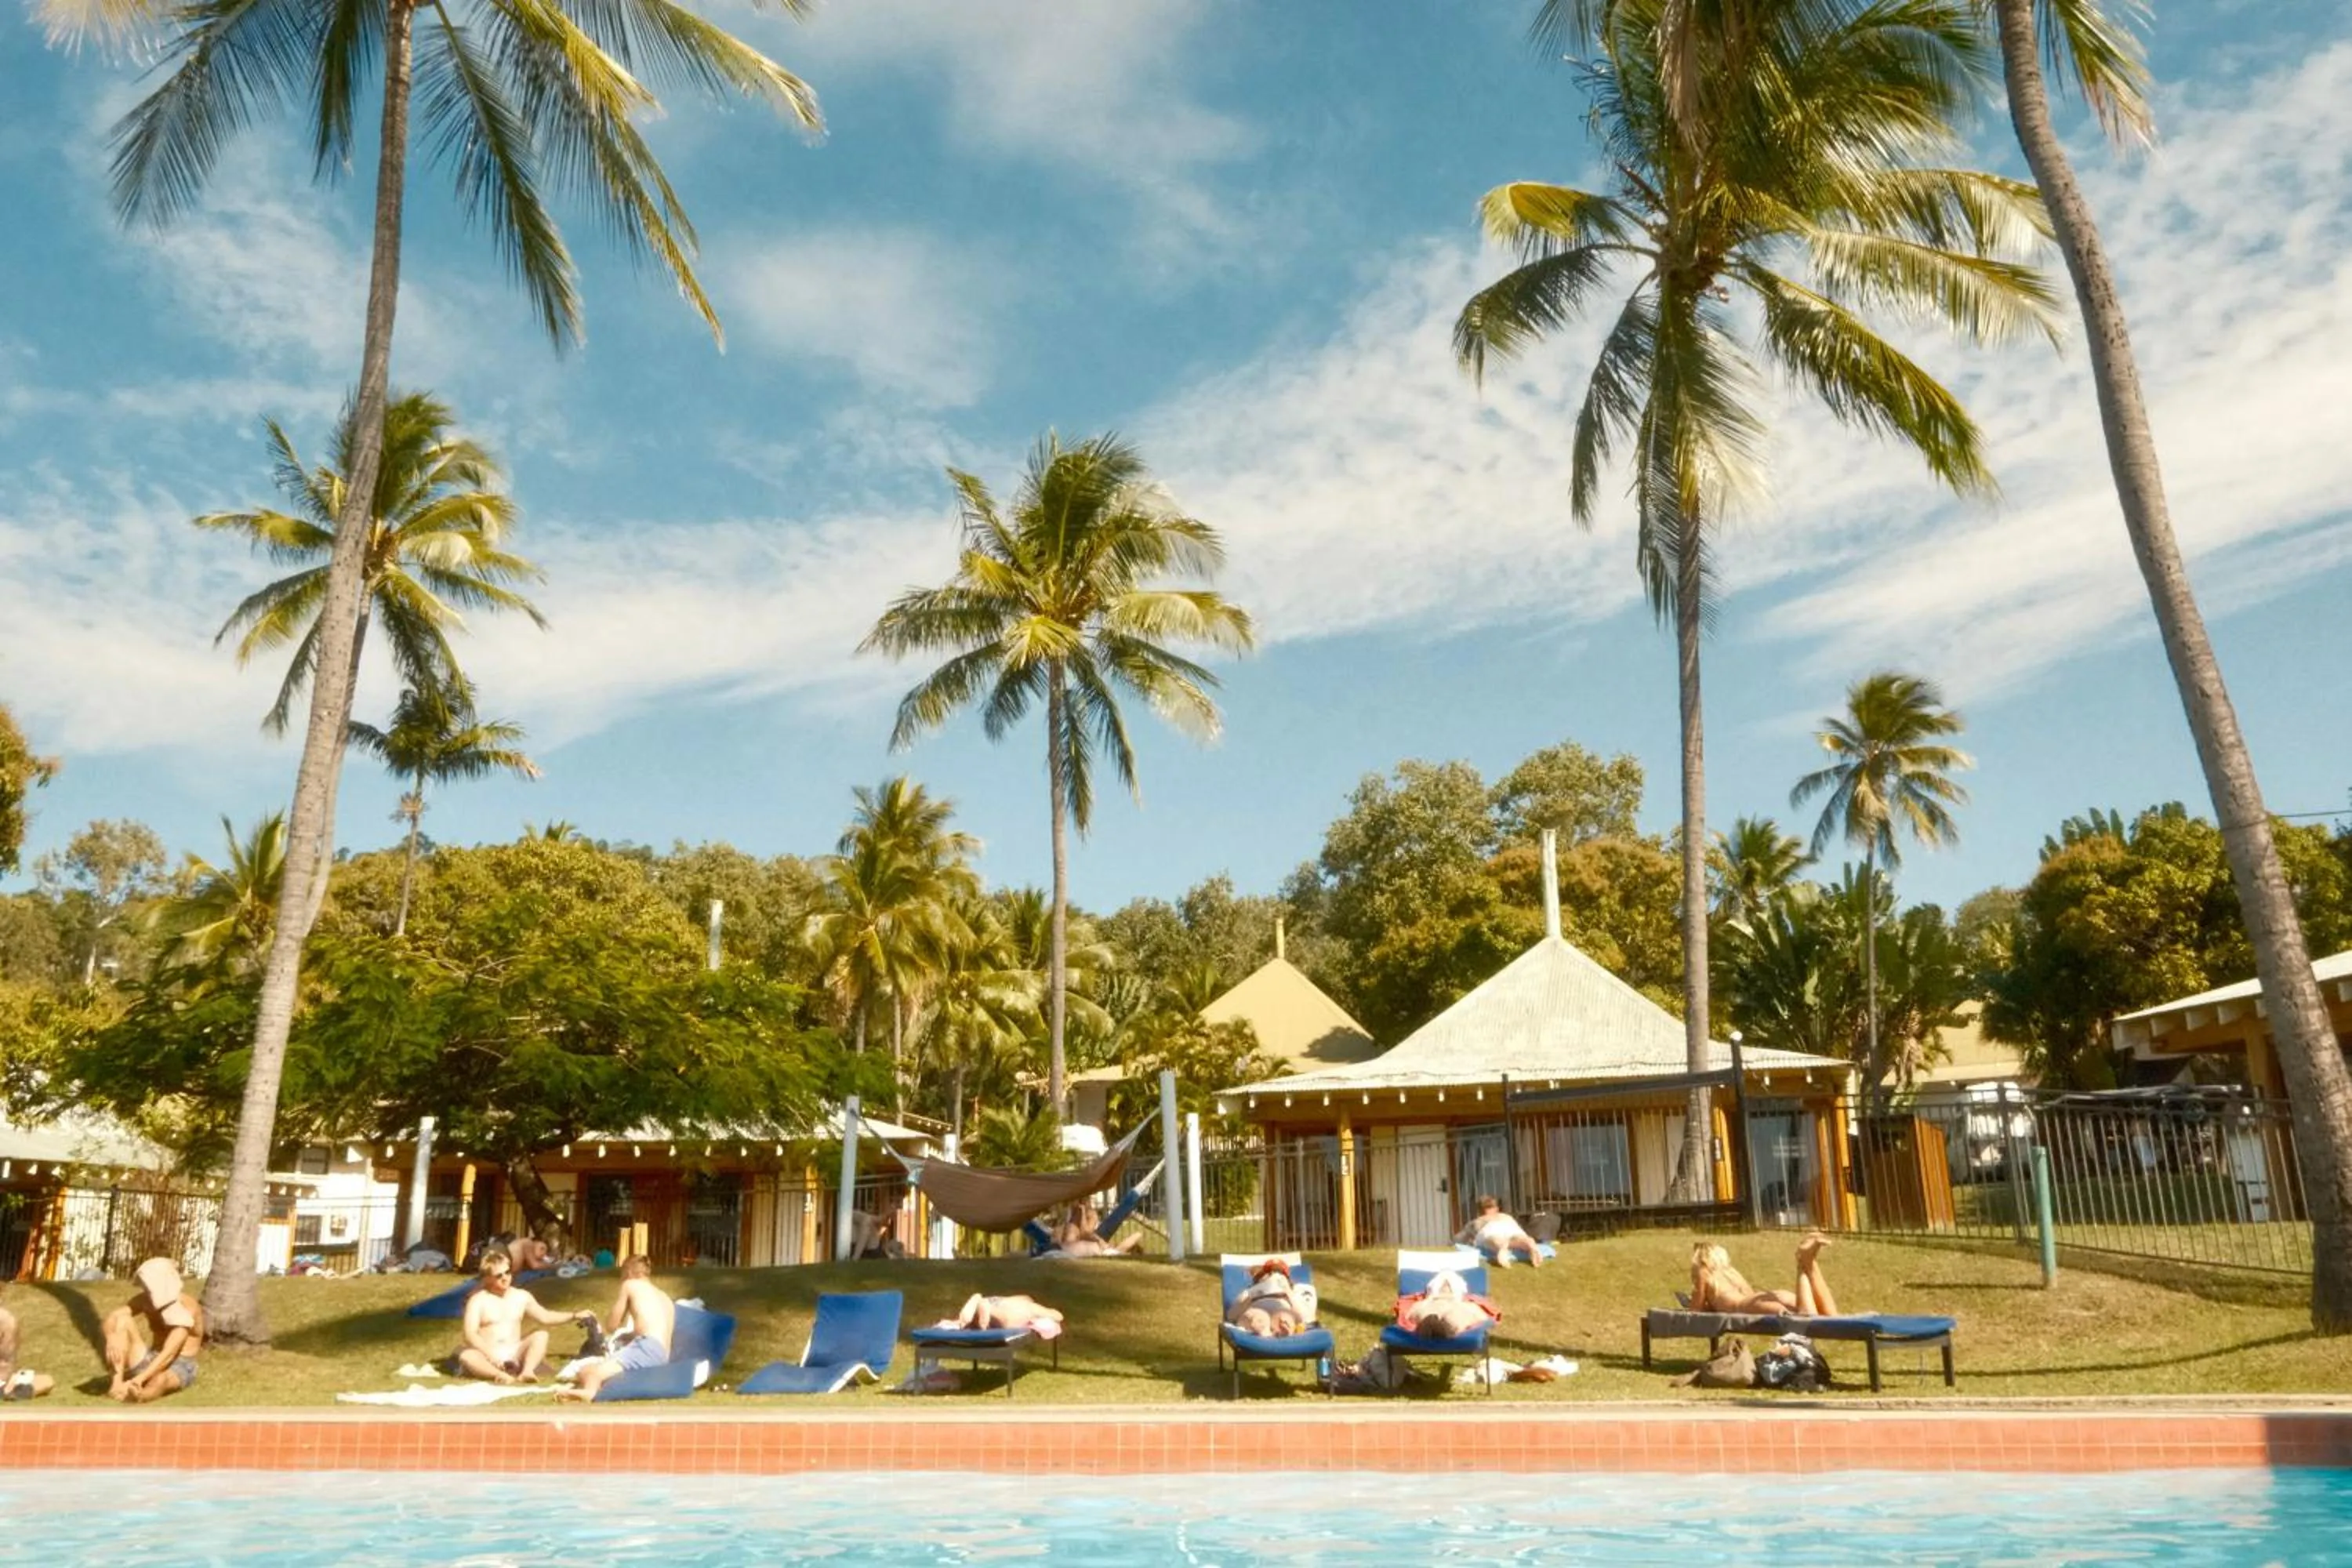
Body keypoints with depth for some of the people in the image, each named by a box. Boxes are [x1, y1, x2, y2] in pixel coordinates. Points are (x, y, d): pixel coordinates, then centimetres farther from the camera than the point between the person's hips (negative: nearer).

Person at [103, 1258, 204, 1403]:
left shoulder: (187, 1307, -21)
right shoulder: (145, 1301, -3)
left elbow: (168, 1354, -30)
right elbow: (108, 1321, -11)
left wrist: (136, 1380, -41)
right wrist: (111, 1338, -35)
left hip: (179, 1368, -6)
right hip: (150, 1362, 6)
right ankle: (117, 1382, -33)